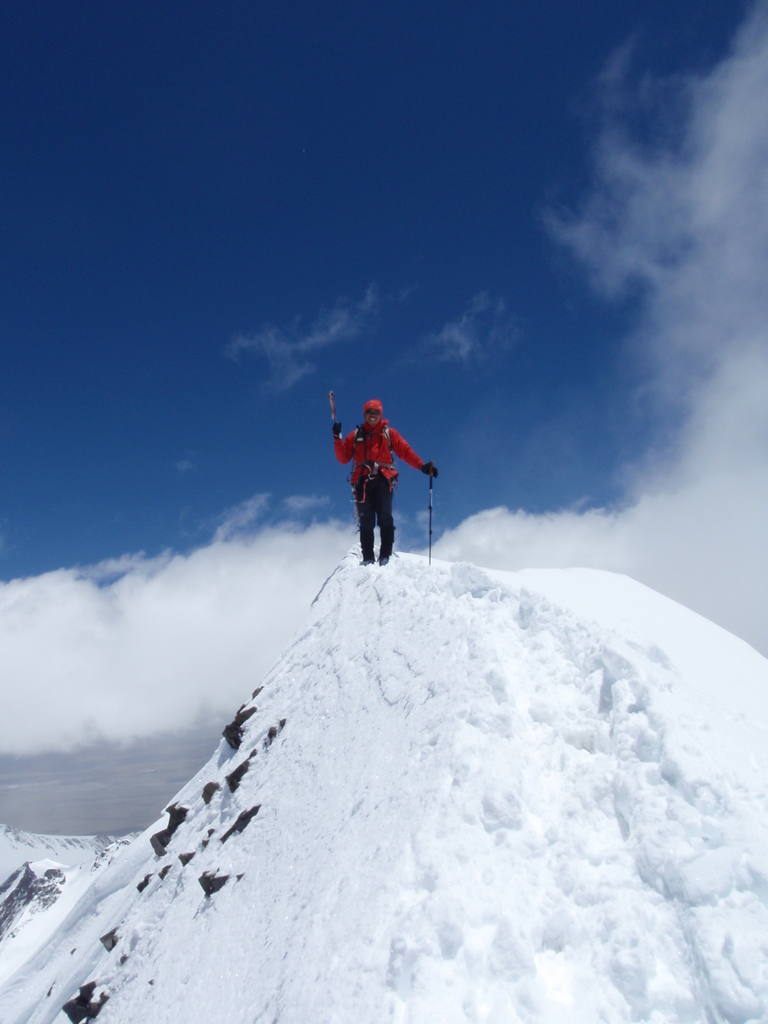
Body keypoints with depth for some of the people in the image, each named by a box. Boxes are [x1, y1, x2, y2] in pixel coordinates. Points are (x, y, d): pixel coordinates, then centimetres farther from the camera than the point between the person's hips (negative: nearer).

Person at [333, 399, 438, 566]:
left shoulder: (389, 433, 15)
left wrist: (422, 466, -7)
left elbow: (406, 451, 6)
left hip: (383, 480, -1)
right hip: (362, 481, 1)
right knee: (366, 522, -3)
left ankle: (385, 556, -11)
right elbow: (343, 458, 13)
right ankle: (367, 558, -3)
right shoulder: (355, 436, 19)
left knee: (385, 519, -12)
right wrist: (337, 439, 1)